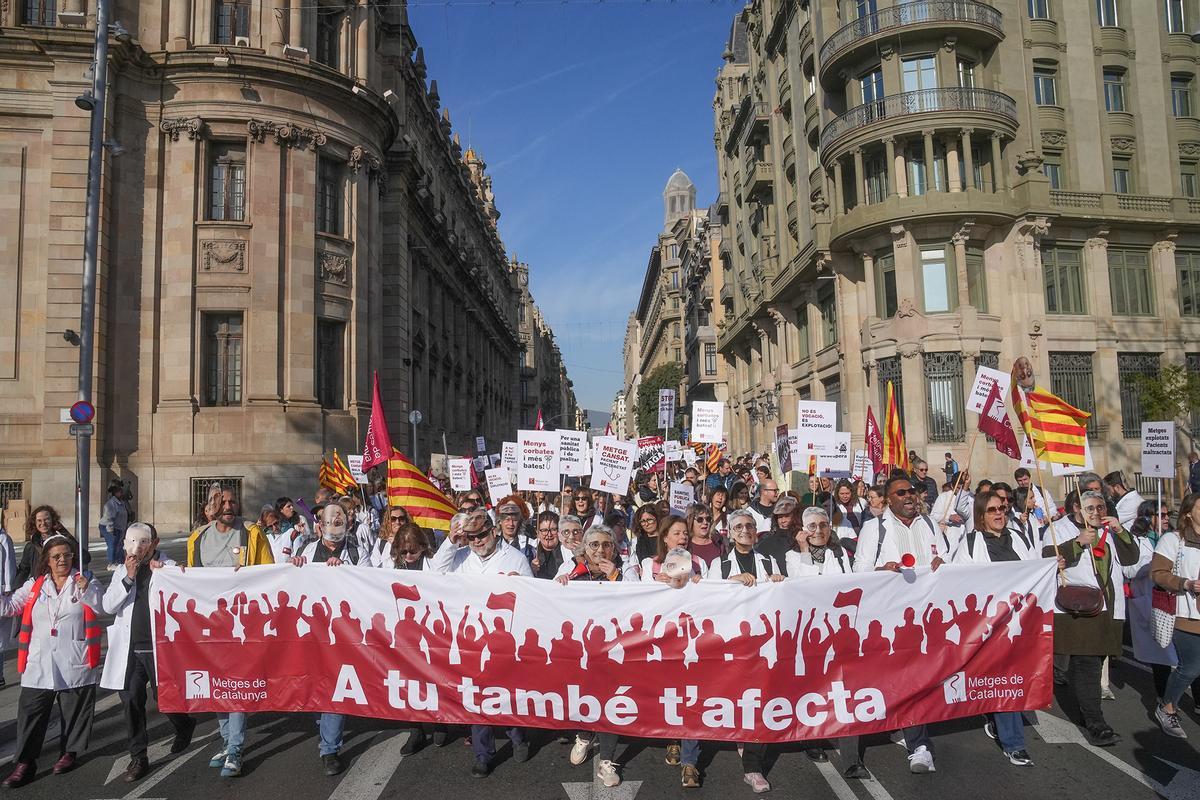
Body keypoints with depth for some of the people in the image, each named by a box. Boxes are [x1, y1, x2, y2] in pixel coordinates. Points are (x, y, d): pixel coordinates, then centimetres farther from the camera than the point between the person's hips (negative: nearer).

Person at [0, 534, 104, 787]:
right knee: (31, 711, 3)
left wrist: (87, 590, -30)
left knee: (74, 709, 10)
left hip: (75, 663, -2)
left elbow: (101, 607, -13)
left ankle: (69, 752, 28)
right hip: (39, 663, 2)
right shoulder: (35, 585, 9)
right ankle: (25, 762, 12)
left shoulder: (86, 582, 0)